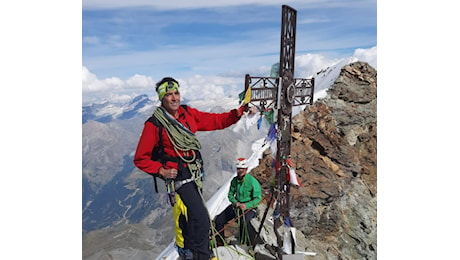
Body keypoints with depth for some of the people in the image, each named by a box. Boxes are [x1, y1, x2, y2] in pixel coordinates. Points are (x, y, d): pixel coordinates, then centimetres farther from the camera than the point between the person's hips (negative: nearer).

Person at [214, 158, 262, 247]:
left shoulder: (253, 181, -14)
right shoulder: (234, 180, 3)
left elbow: (258, 198, -15)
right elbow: (230, 194, 11)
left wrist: (246, 205, -29)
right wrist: (235, 202, -10)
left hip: (249, 207, -6)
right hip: (236, 205, 6)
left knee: (244, 222, -36)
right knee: (219, 220, 0)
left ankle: (251, 244, -16)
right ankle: (219, 241, 22)